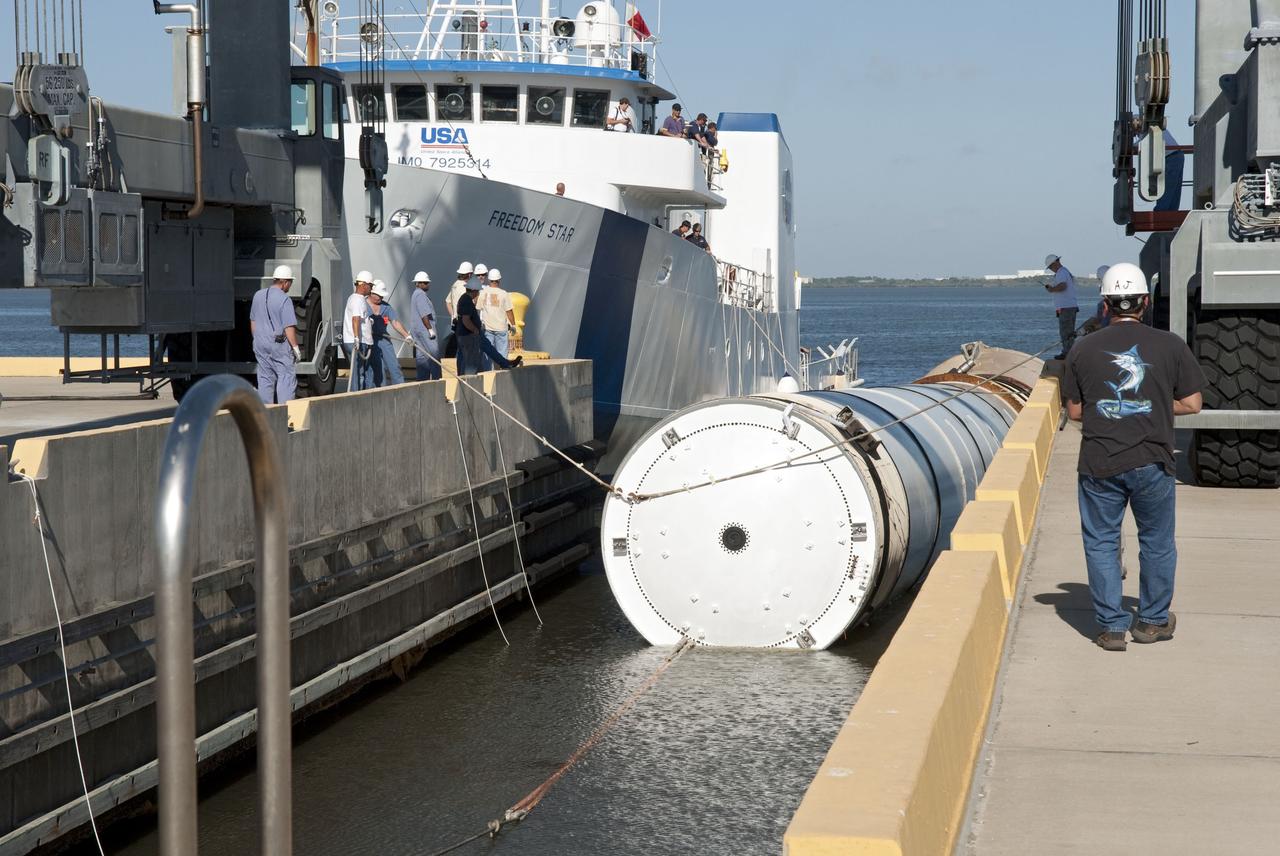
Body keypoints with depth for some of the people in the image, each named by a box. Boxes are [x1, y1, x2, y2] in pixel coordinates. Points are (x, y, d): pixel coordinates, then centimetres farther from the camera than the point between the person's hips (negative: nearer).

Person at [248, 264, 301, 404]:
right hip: (280, 345, -7)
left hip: (260, 345, 7)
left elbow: (252, 321, 17)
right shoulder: (284, 299, -14)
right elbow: (289, 327, -17)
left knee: (265, 380, 10)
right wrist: (295, 347, -10)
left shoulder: (258, 296, 8)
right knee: (286, 378, -2)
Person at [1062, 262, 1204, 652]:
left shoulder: (1083, 350, 0)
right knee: (1156, 543, 16)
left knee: (1101, 543, 10)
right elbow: (1191, 403, 0)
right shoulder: (1170, 346, -2)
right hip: (1152, 462, 0)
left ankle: (1112, 626, 11)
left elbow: (1075, 411, 4)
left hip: (1099, 465, 0)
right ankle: (1153, 621, 25)